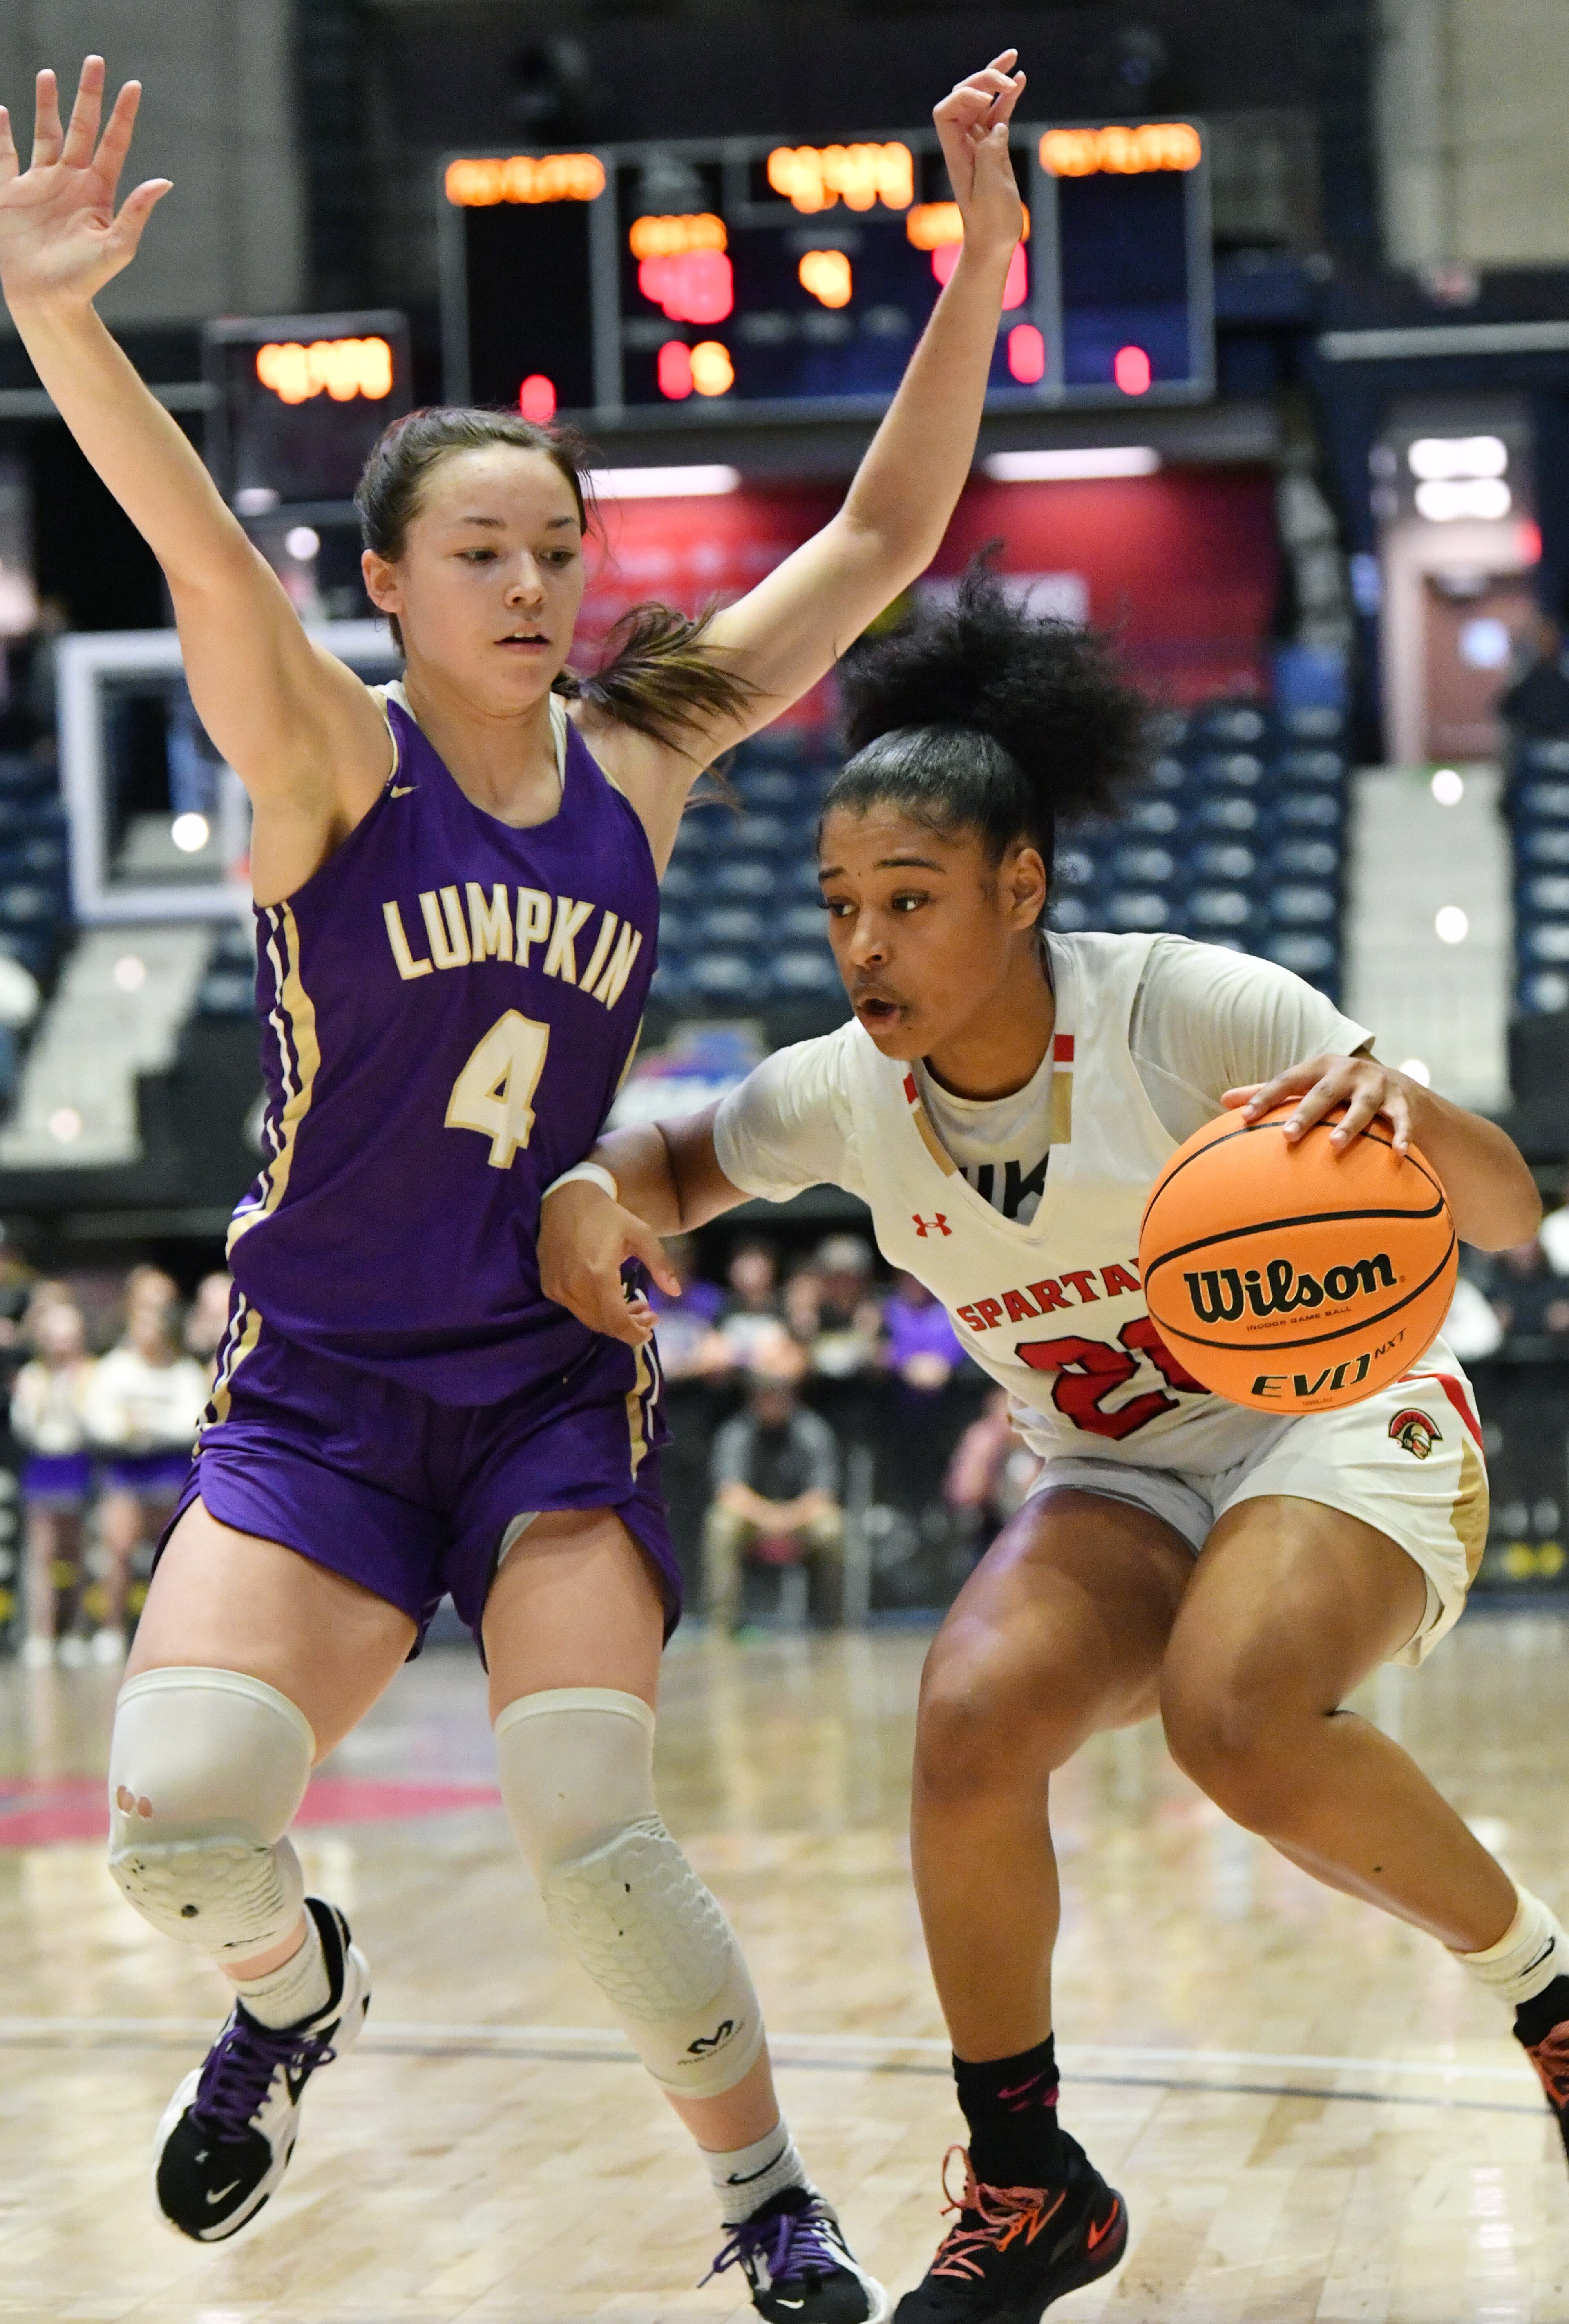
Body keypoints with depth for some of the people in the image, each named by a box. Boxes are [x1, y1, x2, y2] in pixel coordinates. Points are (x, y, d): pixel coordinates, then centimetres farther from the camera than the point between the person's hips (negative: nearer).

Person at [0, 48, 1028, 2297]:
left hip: (558, 1387, 1)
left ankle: (768, 2202, 9)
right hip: (318, 1389, -1)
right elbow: (202, 553, -26)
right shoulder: (332, 760, -8)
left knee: (588, 1828, -14)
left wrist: (977, 266, -6)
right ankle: (297, 1988, 20)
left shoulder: (635, 759, 3)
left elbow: (886, 536, 4)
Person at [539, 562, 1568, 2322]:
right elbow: (685, 1156, 13)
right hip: (1122, 1481, 4)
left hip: (1342, 1422, -4)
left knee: (1237, 1717, -35)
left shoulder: (1191, 1009, -22)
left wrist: (1407, 1117, -44)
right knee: (974, 1722, -25)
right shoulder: (846, 1093, -9)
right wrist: (596, 1190, -12)